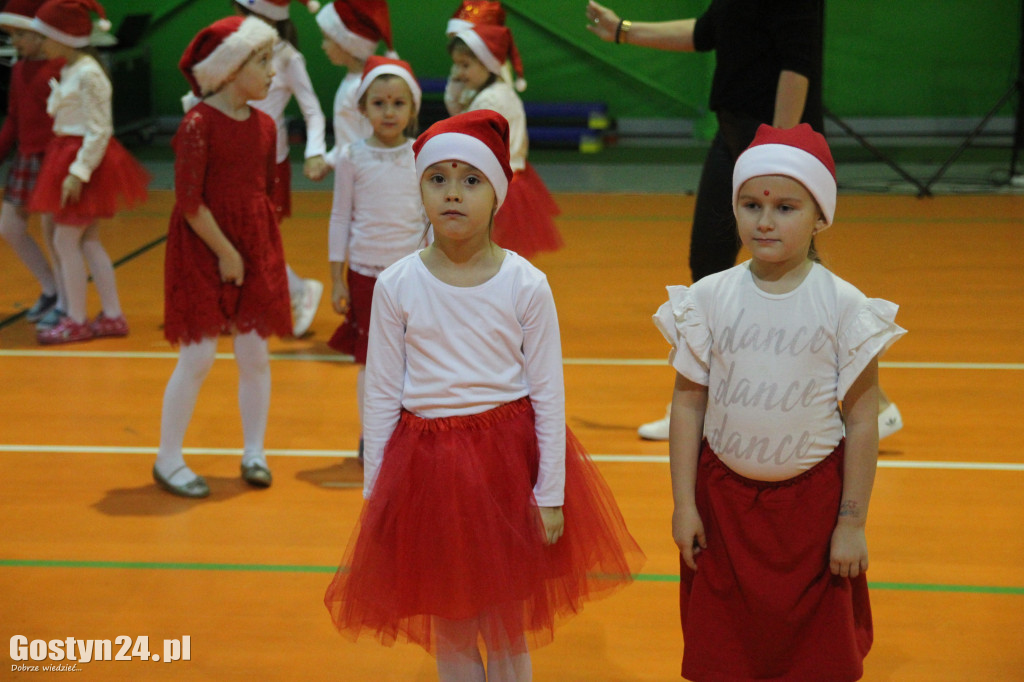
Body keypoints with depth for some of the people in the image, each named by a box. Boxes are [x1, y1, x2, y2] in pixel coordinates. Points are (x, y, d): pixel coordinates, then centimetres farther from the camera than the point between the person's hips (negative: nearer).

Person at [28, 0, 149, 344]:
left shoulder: (88, 74, -18)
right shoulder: (69, 70, 11)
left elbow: (99, 130, -20)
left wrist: (78, 172, -23)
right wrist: (71, 169, 13)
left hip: (85, 159, -10)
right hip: (68, 157, 10)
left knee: (65, 240, -4)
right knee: (88, 241, 12)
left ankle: (76, 321, 5)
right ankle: (113, 316, 17)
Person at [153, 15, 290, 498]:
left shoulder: (264, 125, 6)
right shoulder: (198, 124, -14)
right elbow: (189, 202, -17)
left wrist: (262, 252, 7)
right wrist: (225, 252, -15)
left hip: (255, 248, 6)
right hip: (204, 250, -6)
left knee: (254, 354, 9)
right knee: (198, 356, -4)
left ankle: (254, 453, 22)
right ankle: (168, 460, 9)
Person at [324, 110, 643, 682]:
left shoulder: (527, 284, -7)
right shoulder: (396, 286, -5)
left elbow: (549, 393, -3)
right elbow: (382, 394, 2)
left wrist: (552, 494, -3)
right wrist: (375, 492, 4)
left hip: (507, 459, -1)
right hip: (426, 462, 1)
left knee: (507, 632, 10)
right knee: (449, 630, 12)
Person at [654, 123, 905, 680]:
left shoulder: (843, 306, -9)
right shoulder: (709, 298, -4)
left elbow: (861, 421, -6)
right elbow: (688, 403, 1)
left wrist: (852, 524, -6)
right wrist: (683, 503, 0)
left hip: (812, 497, -1)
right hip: (723, 494, 2)